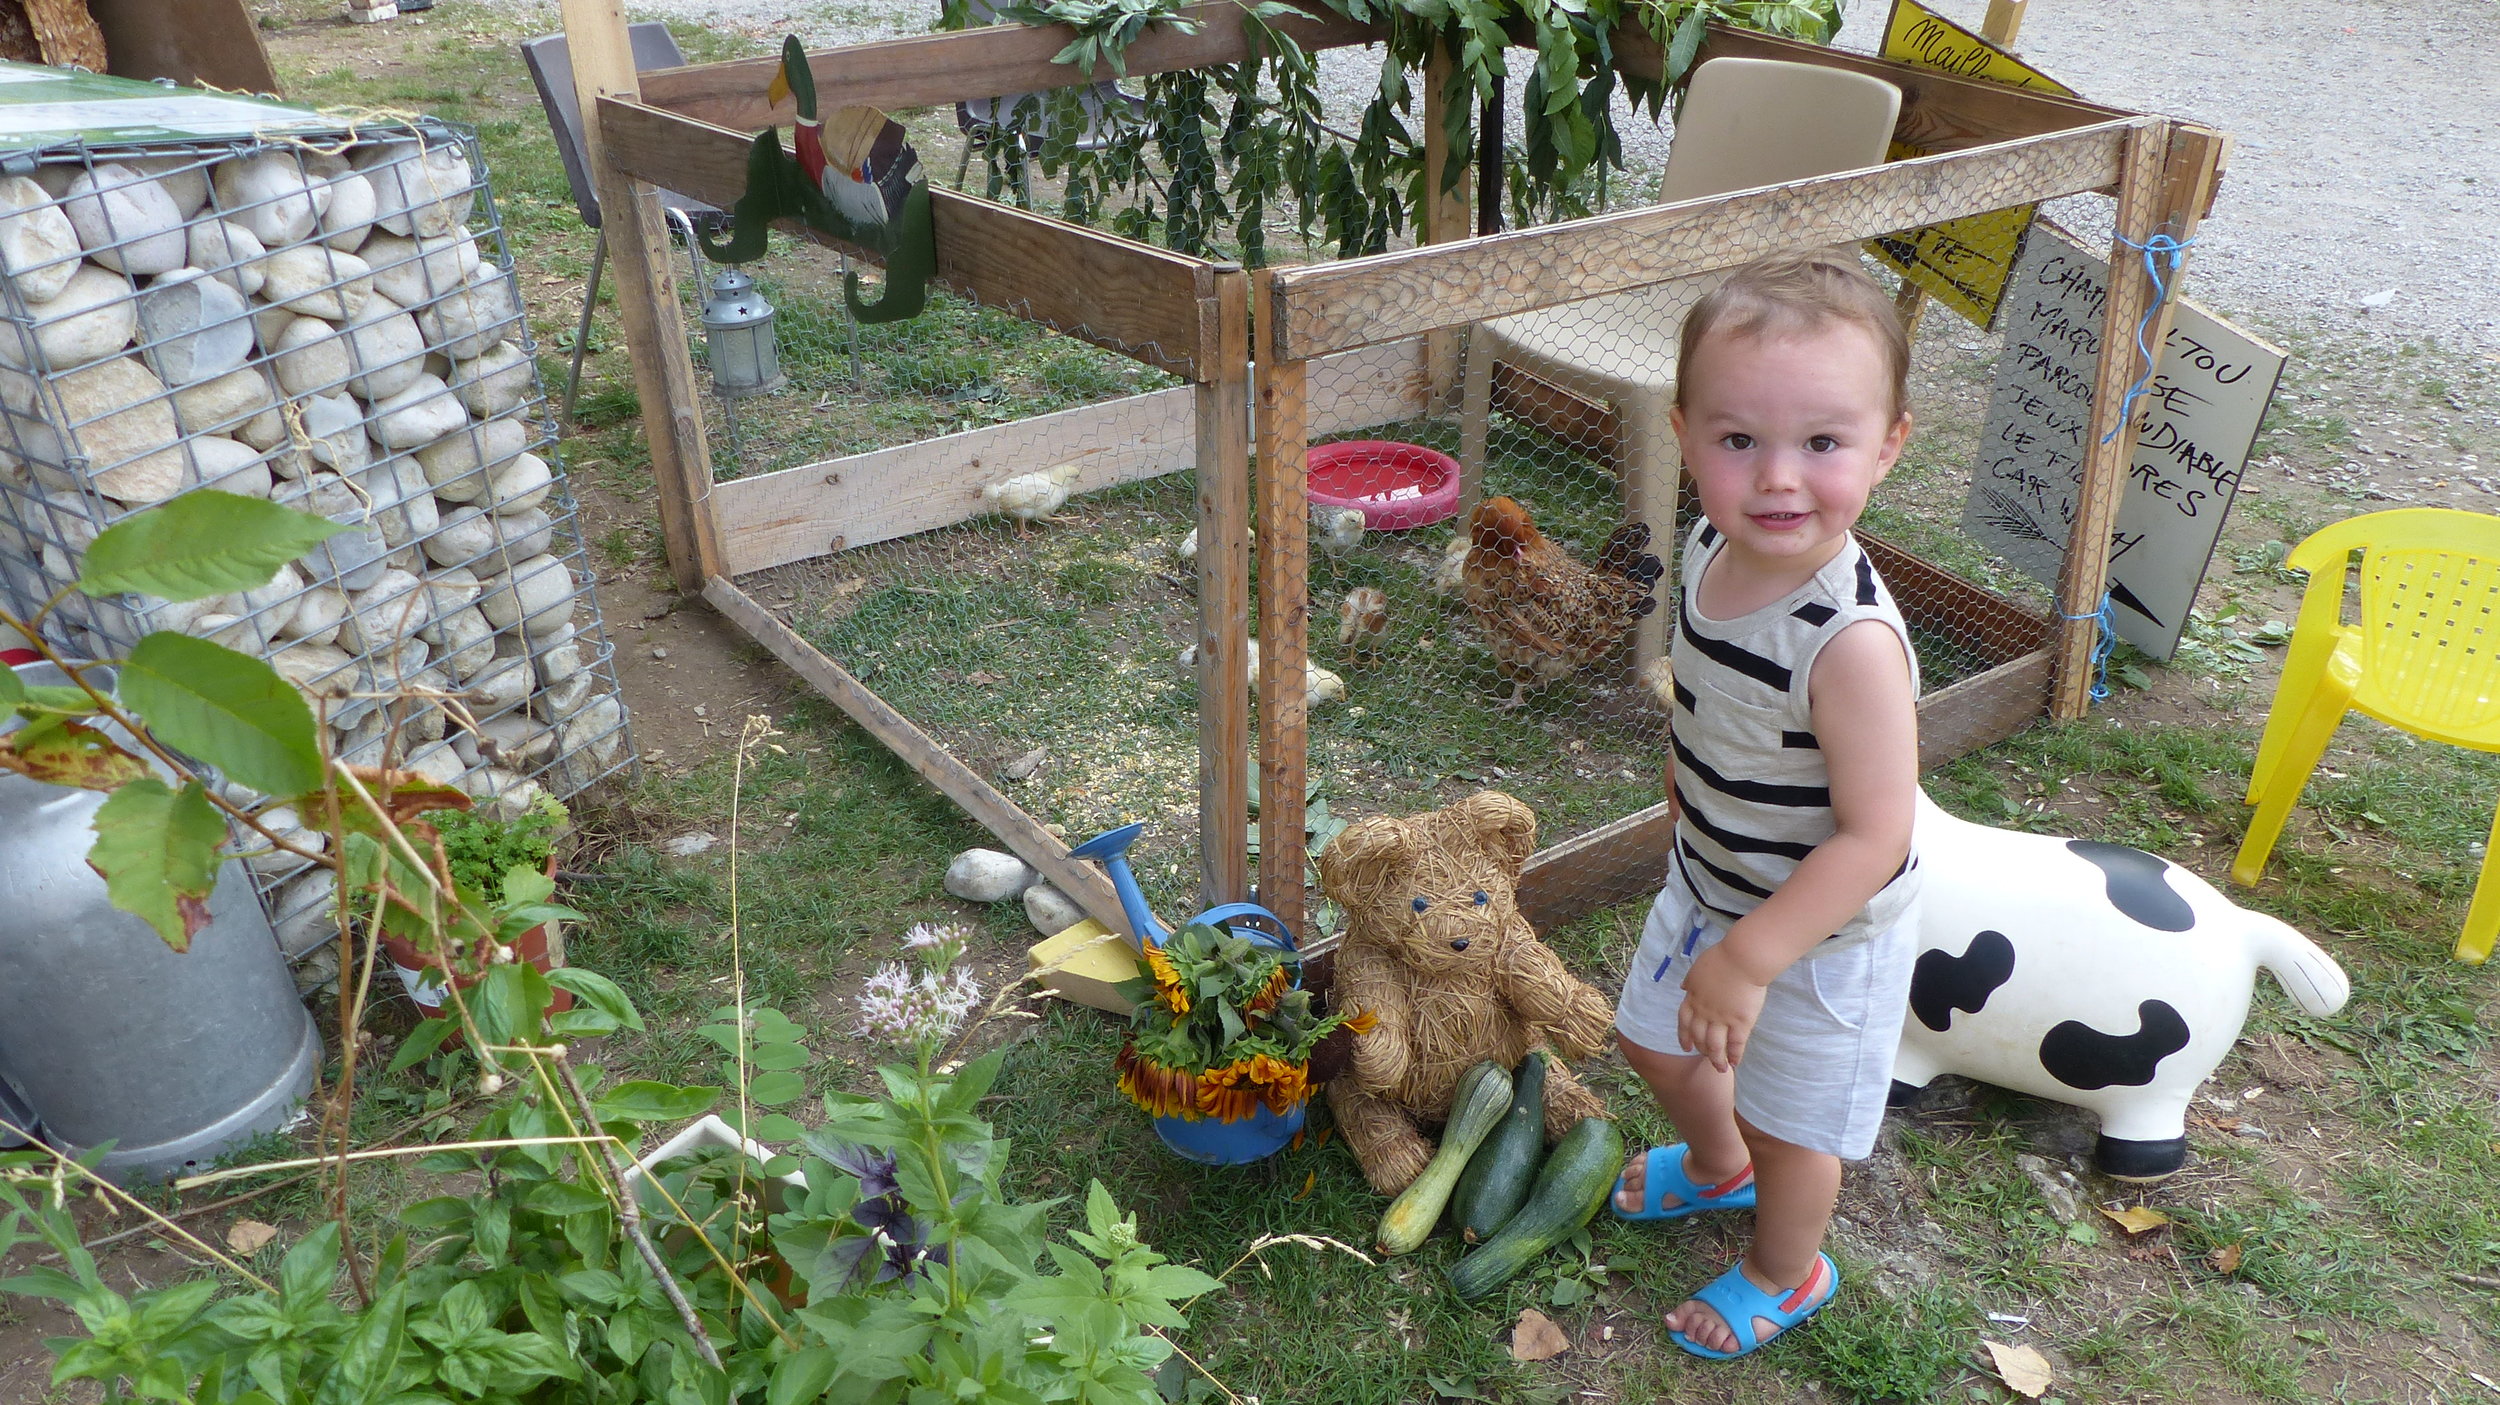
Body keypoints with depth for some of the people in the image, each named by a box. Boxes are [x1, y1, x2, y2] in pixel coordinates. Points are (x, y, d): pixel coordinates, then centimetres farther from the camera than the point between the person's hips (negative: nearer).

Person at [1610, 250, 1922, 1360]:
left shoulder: (1852, 641, -37)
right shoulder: (1712, 551, -14)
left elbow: (1875, 837, -30)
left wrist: (1751, 958, -26)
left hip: (1820, 931, -7)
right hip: (1708, 883, 7)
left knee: (1791, 1122, 18)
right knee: (1660, 1046, 28)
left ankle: (1784, 1273, 49)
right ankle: (1718, 1166, 61)